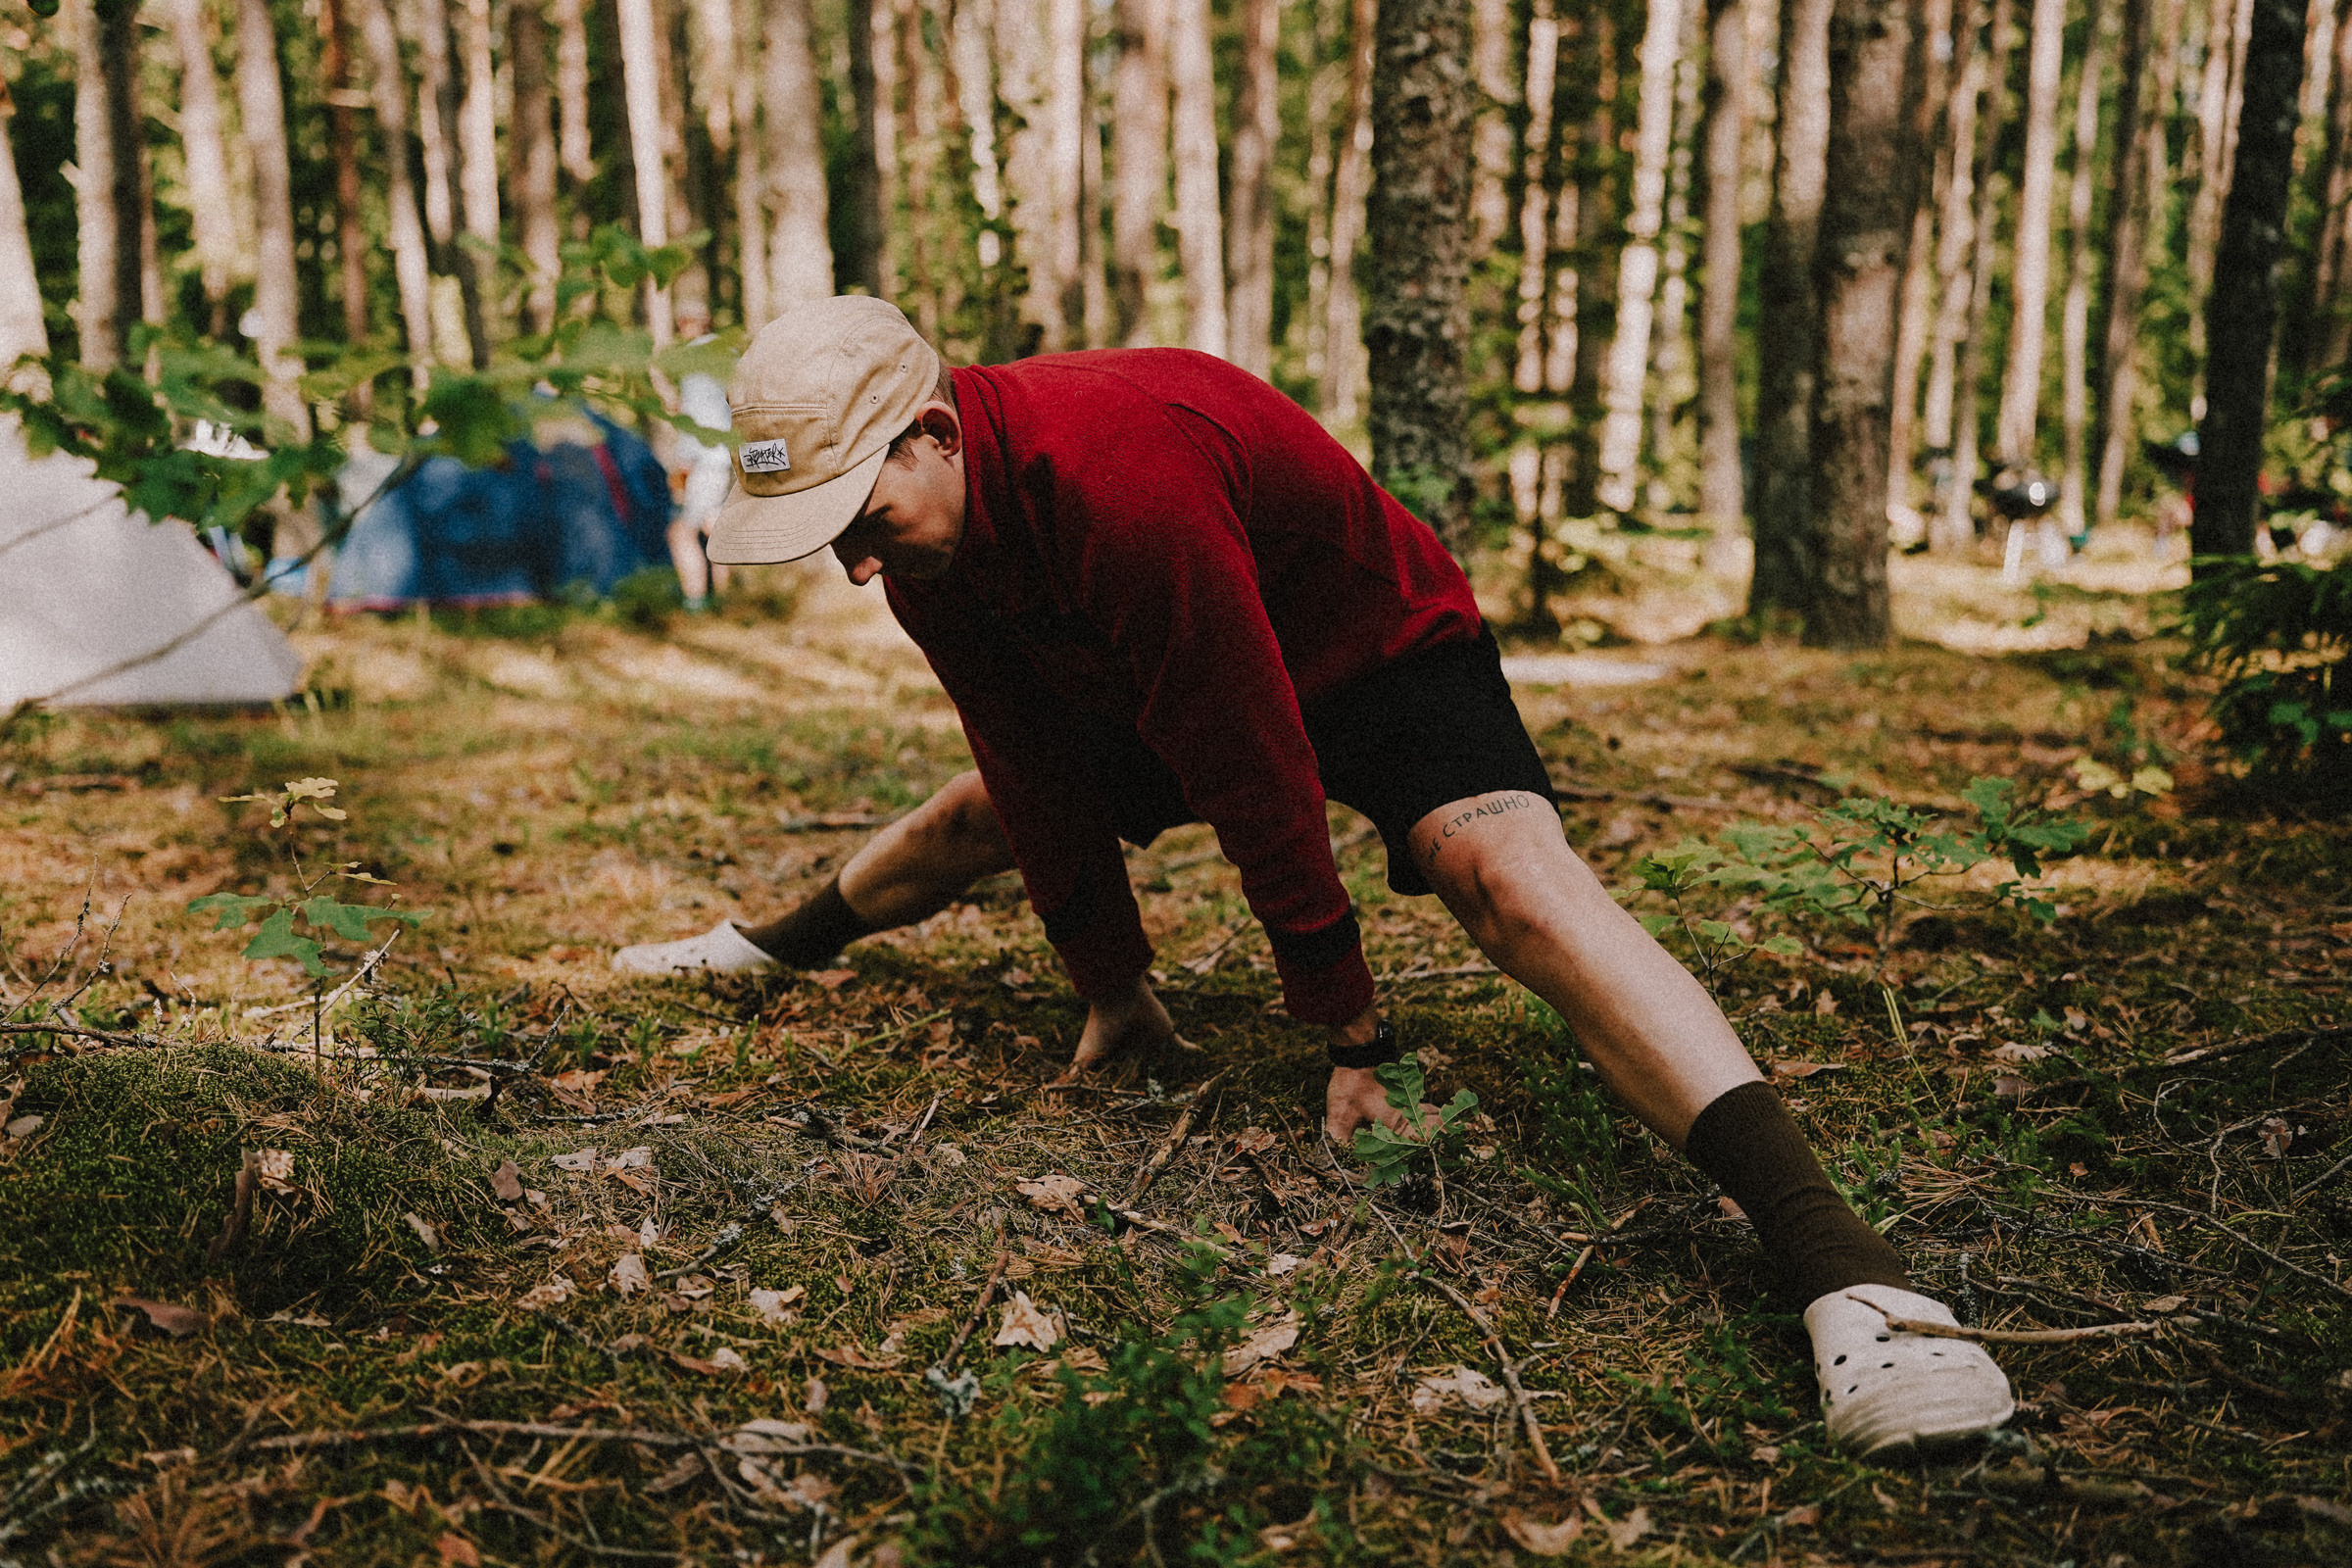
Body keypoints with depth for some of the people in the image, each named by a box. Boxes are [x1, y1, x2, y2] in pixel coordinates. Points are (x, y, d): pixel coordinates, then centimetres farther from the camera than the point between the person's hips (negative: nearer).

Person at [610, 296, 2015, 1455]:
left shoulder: (1120, 473, -39)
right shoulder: (922, 528, -13)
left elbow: (1254, 768, -34)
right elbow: (1041, 777, -4)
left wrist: (1352, 1035, -26)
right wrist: (1114, 992, 1)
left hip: (1381, 648, -7)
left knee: (1506, 870, -33)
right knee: (986, 810, 14)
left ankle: (1846, 1274, -47)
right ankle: (781, 943, 48)